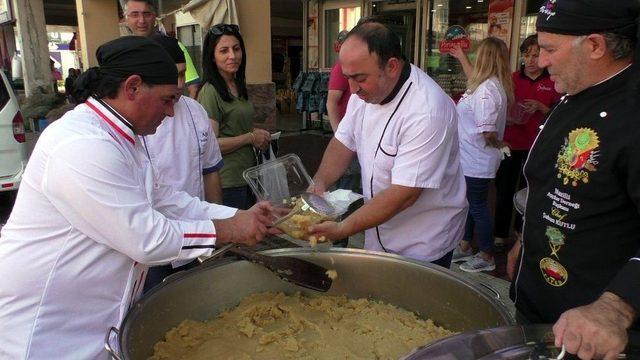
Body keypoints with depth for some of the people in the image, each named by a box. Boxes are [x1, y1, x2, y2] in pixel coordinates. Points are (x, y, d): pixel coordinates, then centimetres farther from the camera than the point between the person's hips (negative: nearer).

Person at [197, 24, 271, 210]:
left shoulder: (238, 86, 10)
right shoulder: (210, 92, -16)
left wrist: (256, 132, 4)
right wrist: (250, 137, -13)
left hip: (247, 176, 8)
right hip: (226, 183, -8)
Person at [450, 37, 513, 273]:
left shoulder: (485, 90, -26)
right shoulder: (494, 85, 4)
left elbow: (488, 132, -27)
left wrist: (498, 144, -10)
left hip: (477, 161, -10)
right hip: (473, 159, 10)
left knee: (478, 206, 5)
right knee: (472, 203, 21)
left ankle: (487, 257, 22)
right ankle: (465, 247, 38)